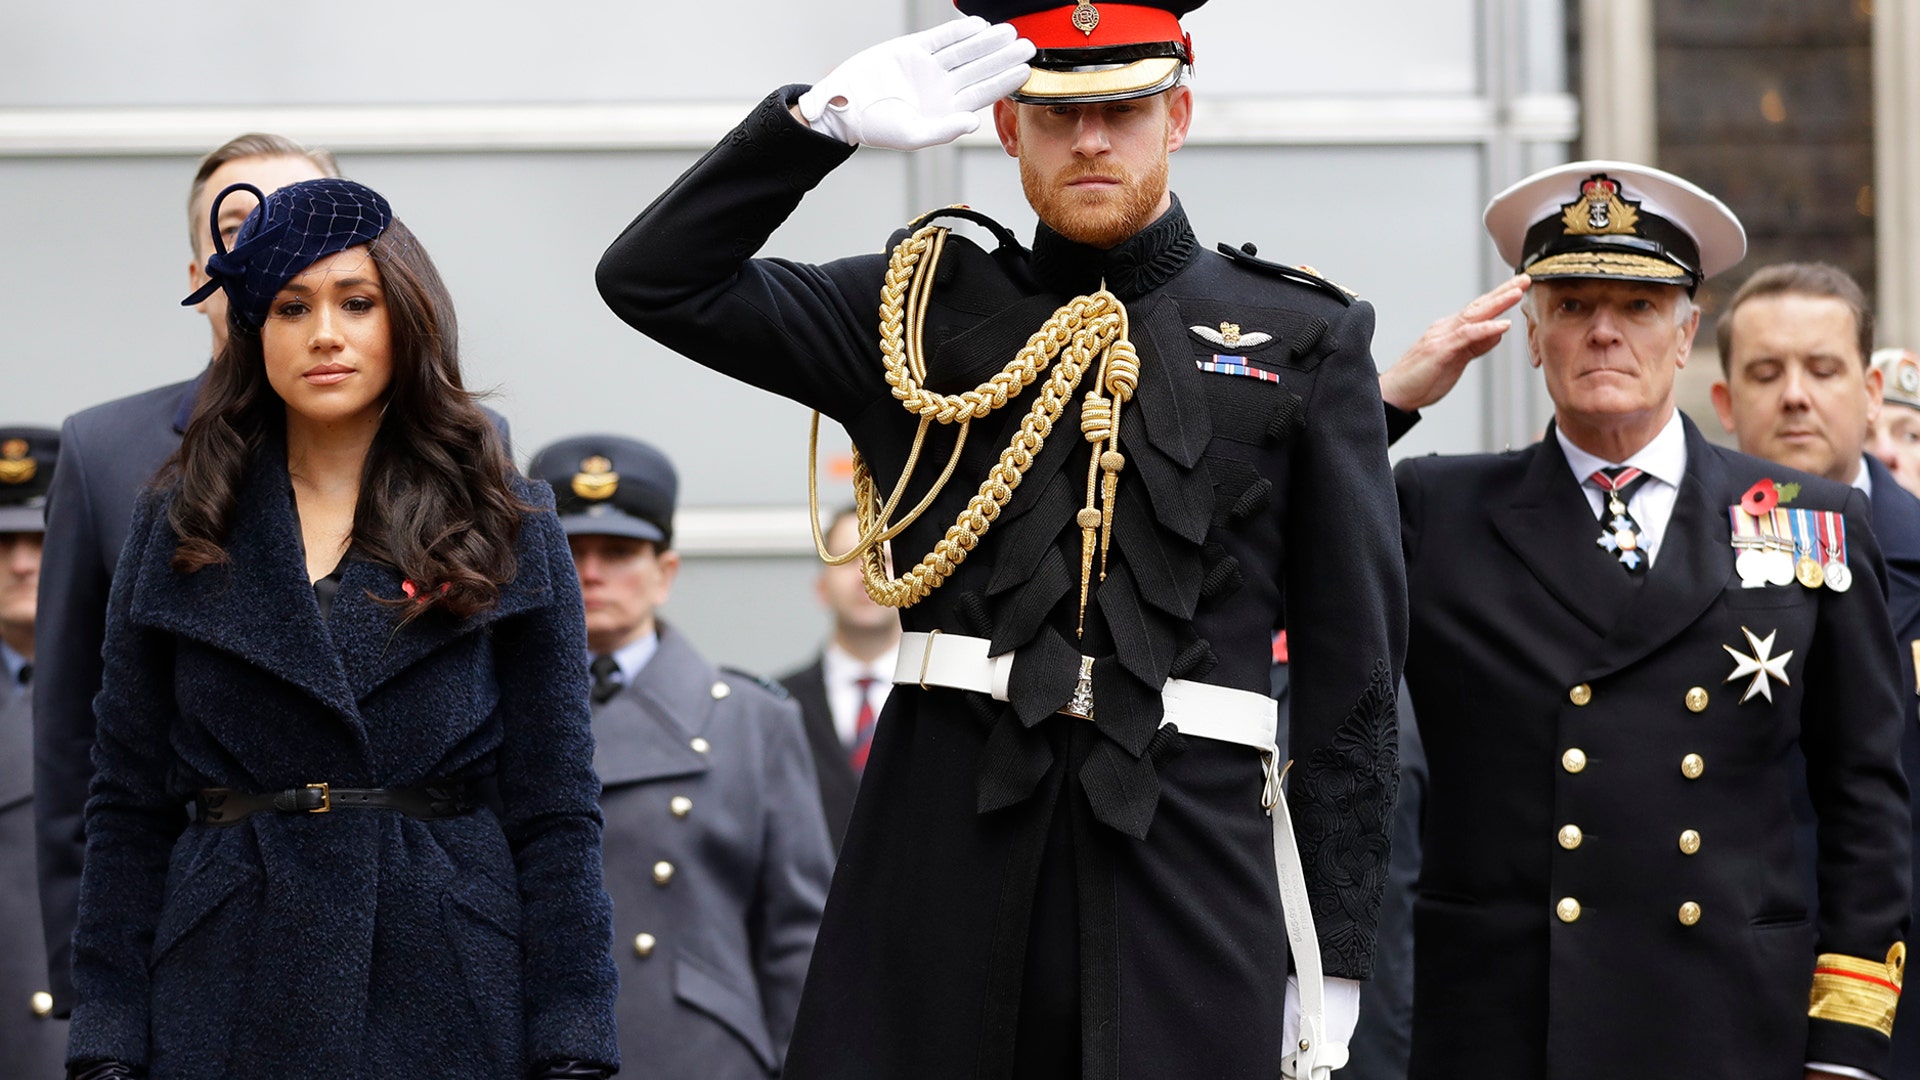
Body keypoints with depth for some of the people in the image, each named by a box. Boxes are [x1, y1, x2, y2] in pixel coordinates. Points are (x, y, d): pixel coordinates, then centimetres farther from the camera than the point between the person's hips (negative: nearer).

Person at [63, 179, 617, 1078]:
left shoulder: (505, 531, 6)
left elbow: (556, 812, 2)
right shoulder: (177, 530, 9)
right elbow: (128, 809, 7)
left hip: (451, 999, -1)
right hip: (233, 1002, 1)